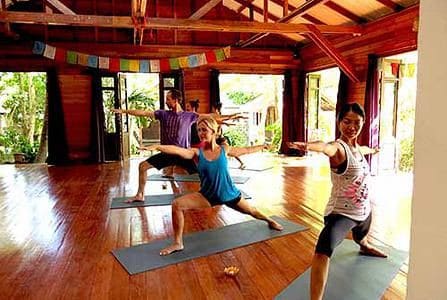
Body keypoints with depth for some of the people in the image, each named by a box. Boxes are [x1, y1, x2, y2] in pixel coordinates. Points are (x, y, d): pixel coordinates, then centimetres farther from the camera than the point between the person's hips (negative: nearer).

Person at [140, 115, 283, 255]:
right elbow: (177, 150, -33)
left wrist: (263, 146, 16)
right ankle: (178, 243, -2)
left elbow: (245, 150, 6)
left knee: (251, 211, 20)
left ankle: (270, 221, 56)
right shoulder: (197, 153, -15)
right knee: (177, 205, -18)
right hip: (207, 196, 0)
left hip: (229, 194, 0)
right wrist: (156, 146, -50)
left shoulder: (224, 149, -11)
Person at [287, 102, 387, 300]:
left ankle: (364, 247, 77)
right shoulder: (339, 147, -22)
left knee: (362, 237, 40)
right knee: (323, 249, -37)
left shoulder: (356, 147, 3)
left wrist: (373, 150, 54)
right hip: (341, 213, -9)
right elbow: (326, 147, -49)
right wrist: (308, 145, -72)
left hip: (363, 211, 9)